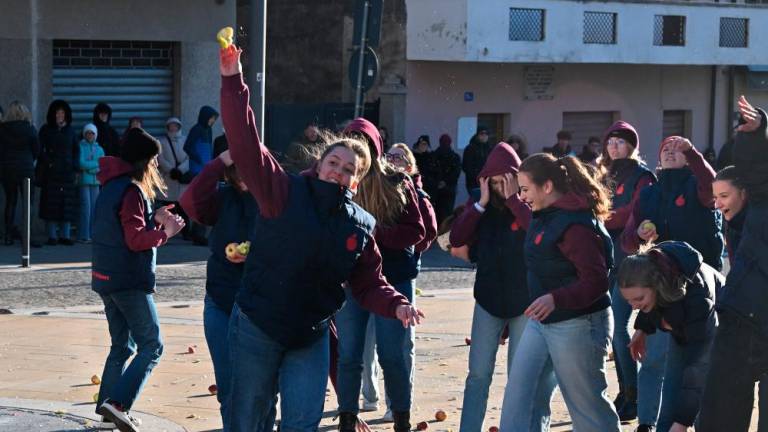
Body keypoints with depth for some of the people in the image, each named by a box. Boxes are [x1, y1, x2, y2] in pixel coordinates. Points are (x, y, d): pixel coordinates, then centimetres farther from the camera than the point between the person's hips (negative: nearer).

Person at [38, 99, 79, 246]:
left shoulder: (70, 130, 13)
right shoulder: (46, 130, 5)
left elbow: (76, 150, 15)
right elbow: (40, 150, 0)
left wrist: (75, 168, 4)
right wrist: (47, 164, -12)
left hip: (67, 173, 3)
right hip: (51, 173, -3)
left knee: (67, 203, 0)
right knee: (51, 203, -5)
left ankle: (65, 235, 5)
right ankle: (52, 236, -1)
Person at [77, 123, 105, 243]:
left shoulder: (99, 149, 14)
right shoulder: (81, 147, 0)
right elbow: (81, 163, -11)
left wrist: (89, 168, -8)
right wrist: (96, 164, -8)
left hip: (95, 181, 5)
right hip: (84, 181, -5)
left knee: (94, 208, 3)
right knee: (85, 207, -11)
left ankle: (91, 235, 7)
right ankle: (83, 236, -10)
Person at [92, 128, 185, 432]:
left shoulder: (111, 187, 12)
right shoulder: (131, 190, -16)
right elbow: (135, 239, -20)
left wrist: (154, 219, 8)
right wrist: (164, 233, -9)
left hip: (107, 279, 9)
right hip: (130, 281, -9)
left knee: (123, 345, 18)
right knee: (151, 346, -6)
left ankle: (107, 405, 17)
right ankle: (119, 403, -16)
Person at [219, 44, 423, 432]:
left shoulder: (360, 226, 3)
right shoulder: (285, 193, -9)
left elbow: (368, 284, 9)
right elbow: (246, 144, -19)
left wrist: (396, 305, -13)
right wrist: (233, 81, -29)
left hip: (310, 338, 2)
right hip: (255, 330, -2)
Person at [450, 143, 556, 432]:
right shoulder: (479, 200, 2)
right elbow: (457, 239, -7)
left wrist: (513, 199, -22)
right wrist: (481, 204, -14)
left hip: (524, 302, -2)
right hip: (488, 298, 2)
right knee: (478, 374, 2)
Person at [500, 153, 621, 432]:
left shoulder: (575, 225, -22)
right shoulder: (545, 215, 7)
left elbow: (596, 282, -28)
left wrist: (555, 299, -39)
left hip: (577, 325, -10)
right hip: (541, 320, 10)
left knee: (587, 403, 2)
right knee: (518, 394, 4)